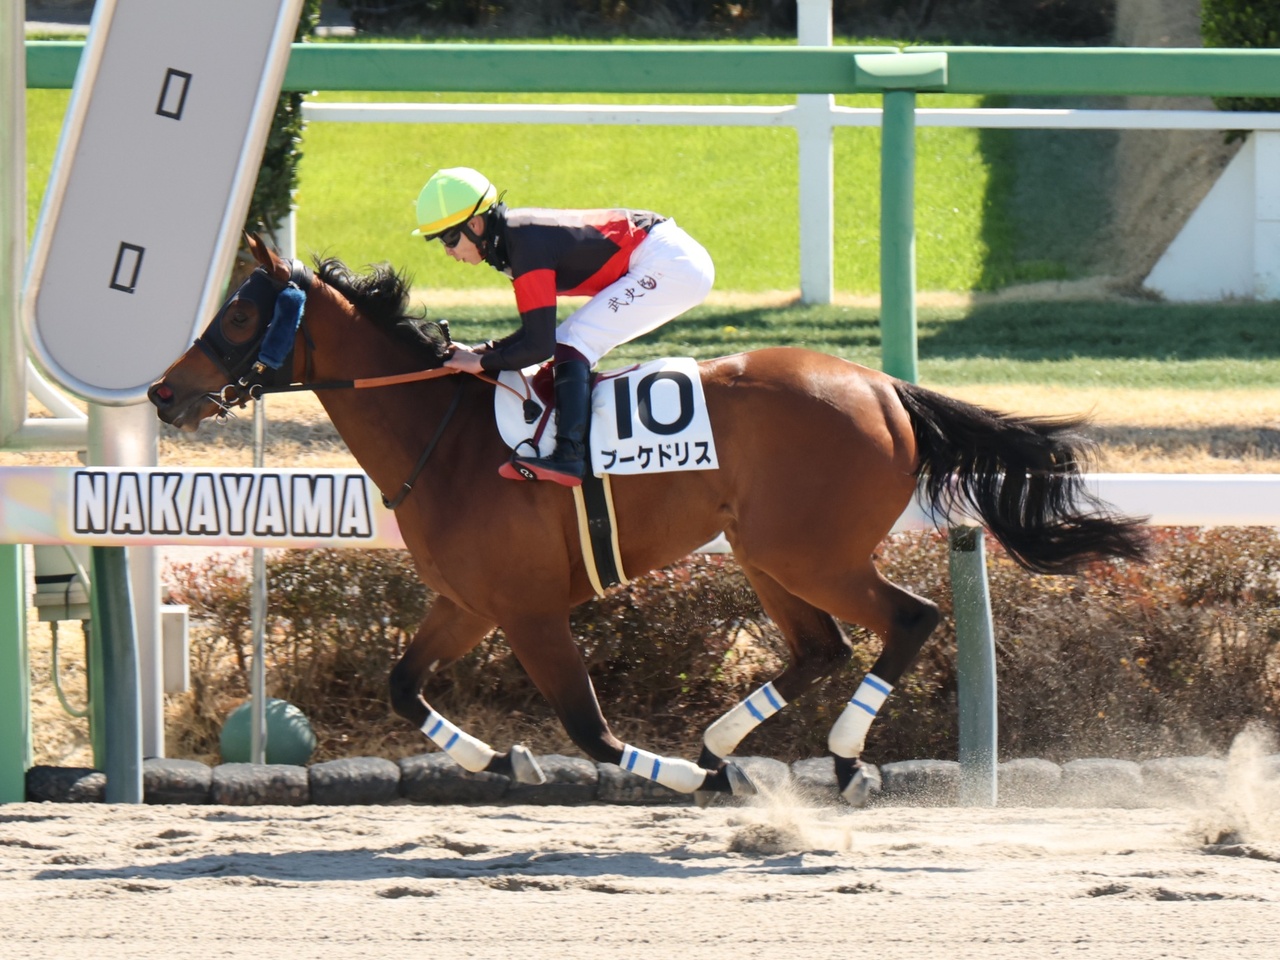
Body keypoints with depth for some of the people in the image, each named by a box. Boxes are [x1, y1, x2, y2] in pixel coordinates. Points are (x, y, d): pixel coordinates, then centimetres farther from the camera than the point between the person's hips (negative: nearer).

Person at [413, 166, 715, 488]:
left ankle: (569, 457, -27)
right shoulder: (516, 231, 7)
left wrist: (482, 362, -10)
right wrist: (478, 352, 4)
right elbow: (538, 333, 14)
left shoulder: (527, 247, -22)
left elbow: (539, 346, -22)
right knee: (568, 343, 11)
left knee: (572, 344, -16)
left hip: (671, 265, -10)